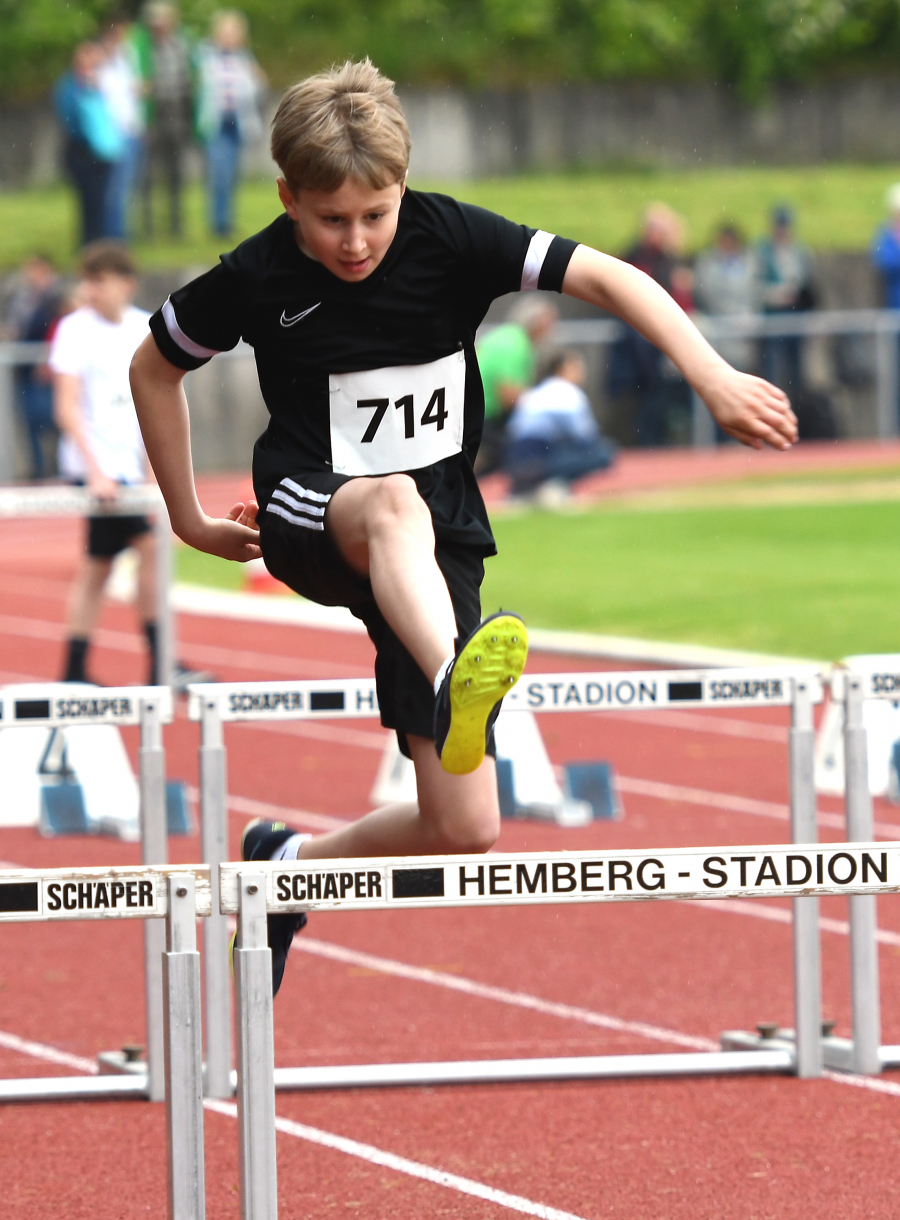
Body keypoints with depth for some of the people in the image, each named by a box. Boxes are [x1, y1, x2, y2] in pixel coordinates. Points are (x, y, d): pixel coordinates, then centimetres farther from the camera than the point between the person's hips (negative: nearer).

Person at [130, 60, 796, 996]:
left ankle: (290, 863, 22)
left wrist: (715, 382, -29)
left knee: (465, 828, -7)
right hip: (310, 515, -2)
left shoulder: (448, 238, -11)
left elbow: (605, 277, -16)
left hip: (437, 542, 2)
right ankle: (455, 679, -71)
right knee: (394, 503, -42)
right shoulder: (256, 279, -9)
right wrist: (188, 520, 13)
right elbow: (154, 367, 9)